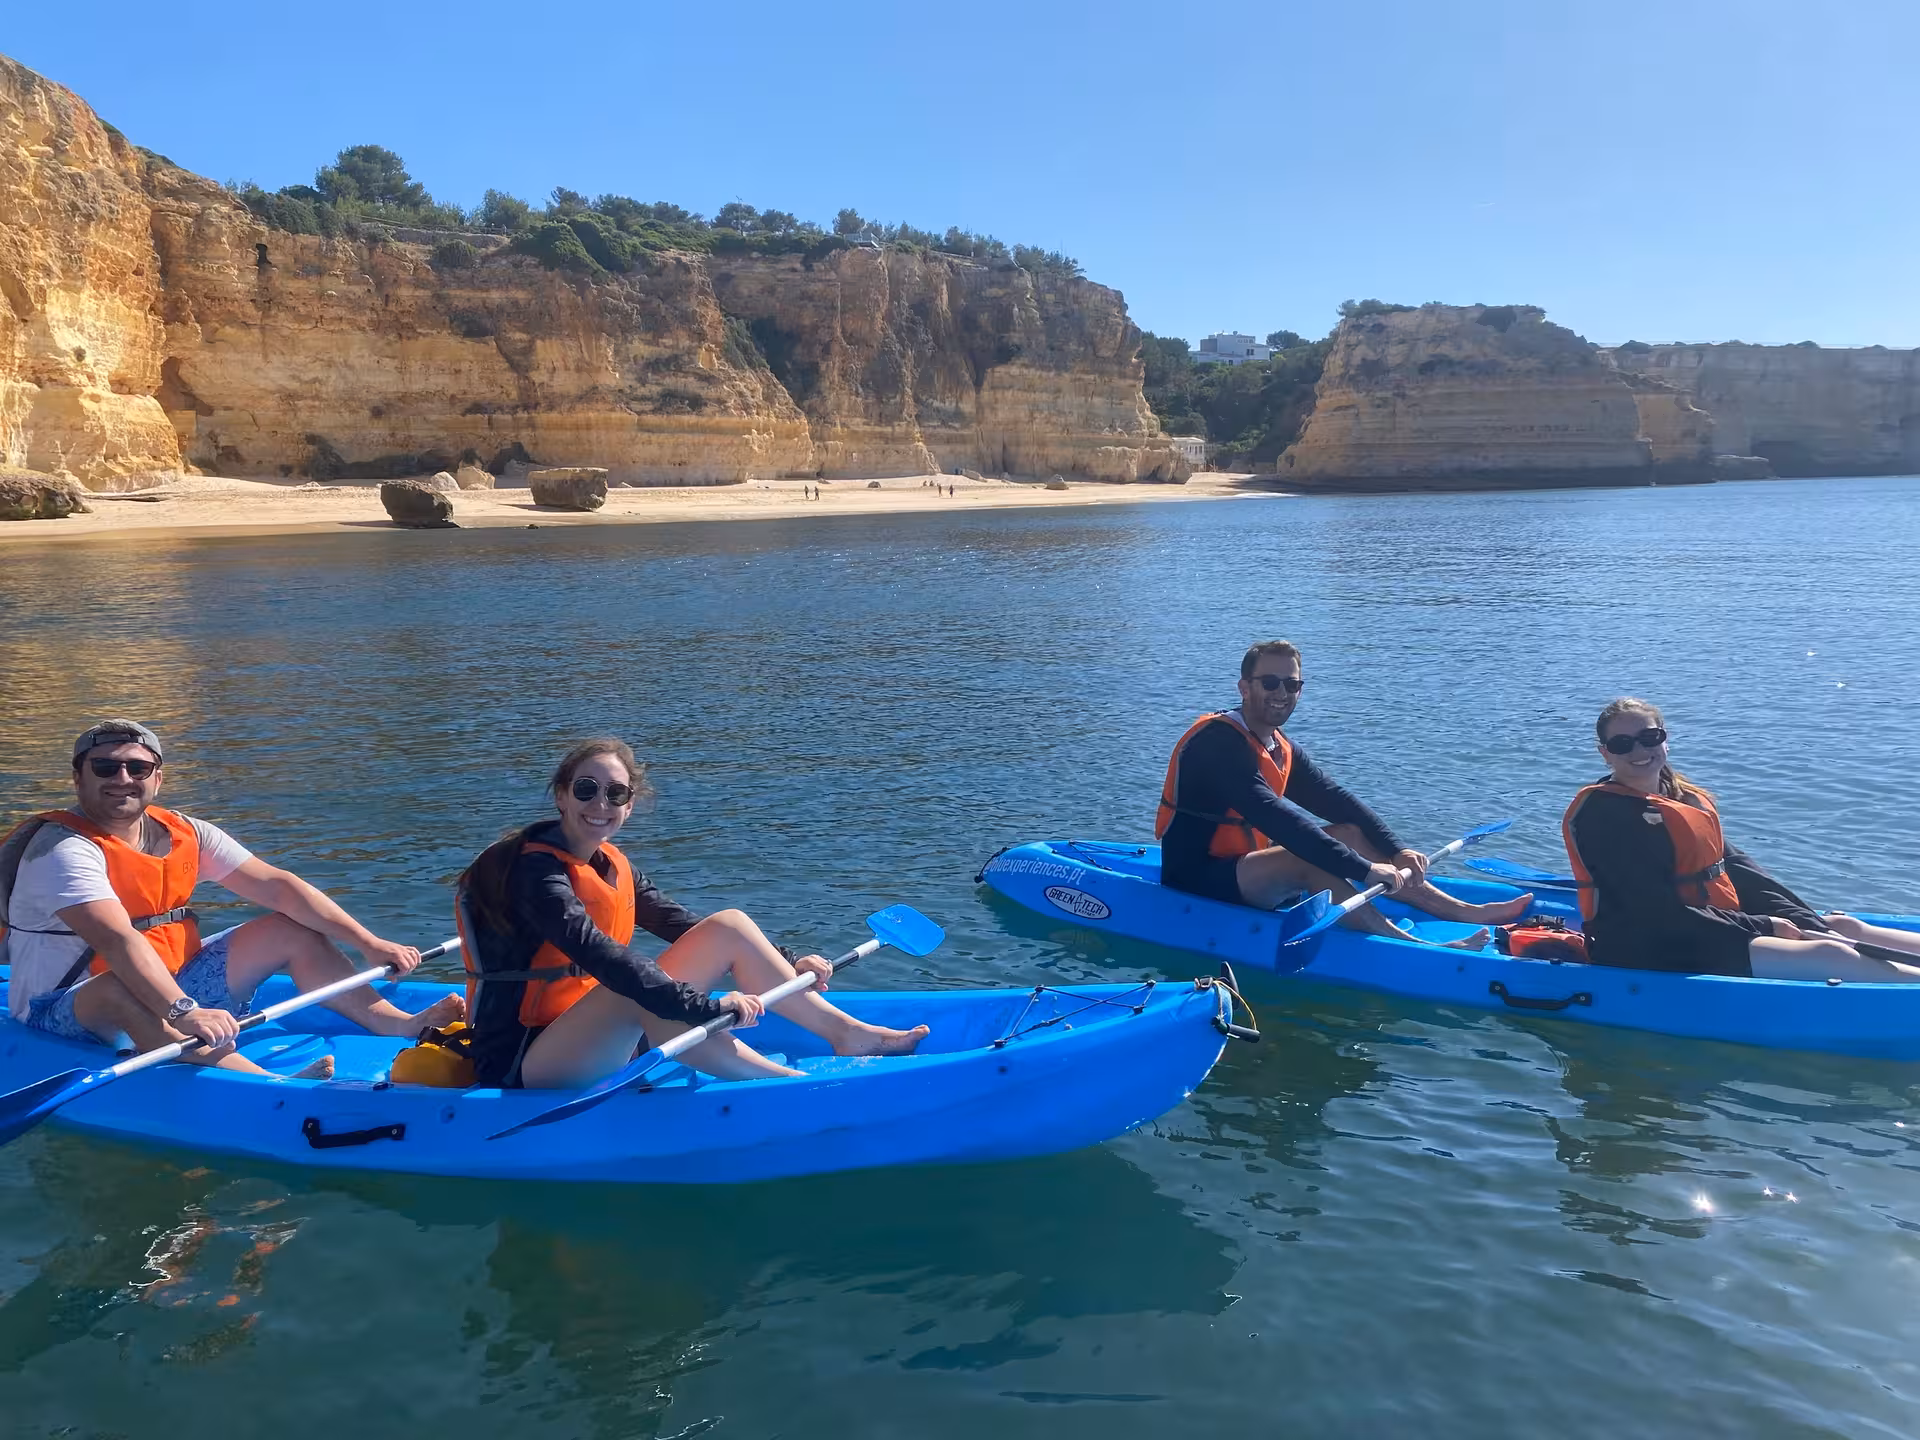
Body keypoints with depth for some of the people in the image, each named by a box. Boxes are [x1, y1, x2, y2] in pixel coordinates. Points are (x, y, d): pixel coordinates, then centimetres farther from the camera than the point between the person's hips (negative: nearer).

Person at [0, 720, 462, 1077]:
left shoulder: (184, 834, 1)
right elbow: (118, 940, -36)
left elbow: (276, 886, -4)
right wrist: (181, 1012, -50)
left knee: (290, 930, 0)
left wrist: (369, 943, -11)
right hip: (65, 1012, -7)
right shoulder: (64, 849, -20)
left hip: (168, 986, 8)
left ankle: (401, 1026, -15)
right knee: (117, 990, -41)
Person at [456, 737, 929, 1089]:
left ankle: (847, 1032, -7)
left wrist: (786, 966, -6)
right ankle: (796, 1083, -33)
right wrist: (706, 1007, -41)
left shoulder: (611, 866, 7)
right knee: (637, 994, -38)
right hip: (522, 1069, -7)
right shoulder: (534, 868, -19)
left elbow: (680, 923, 5)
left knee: (729, 925, -5)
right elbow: (597, 953, -33)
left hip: (596, 1045, 8)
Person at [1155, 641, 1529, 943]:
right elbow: (1276, 819, -31)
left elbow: (1338, 801, 3)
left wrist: (1398, 851, -11)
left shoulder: (1281, 749, 10)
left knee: (1350, 833, 2)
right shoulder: (1219, 741, -20)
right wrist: (1364, 869, -32)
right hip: (1196, 882, -9)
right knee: (1307, 860, -30)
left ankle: (1469, 913, 1)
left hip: (1243, 867, 9)